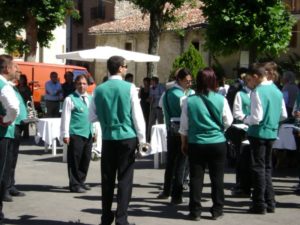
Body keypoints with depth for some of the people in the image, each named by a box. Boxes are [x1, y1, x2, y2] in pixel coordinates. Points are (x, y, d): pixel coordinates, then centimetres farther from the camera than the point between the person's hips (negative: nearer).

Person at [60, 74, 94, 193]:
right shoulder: (70, 99, -6)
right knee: (75, 160, -1)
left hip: (88, 133, 7)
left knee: (86, 159, 13)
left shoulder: (90, 98, 13)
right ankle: (74, 184, 7)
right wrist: (65, 134, -14)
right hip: (75, 134, -6)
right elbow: (65, 118, -9)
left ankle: (81, 181, 26)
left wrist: (94, 131, 15)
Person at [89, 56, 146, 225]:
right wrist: (142, 139, -2)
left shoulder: (99, 89, 2)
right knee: (125, 179, 2)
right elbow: (137, 115, -8)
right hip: (127, 137, -3)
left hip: (108, 138, 3)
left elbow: (92, 117, 7)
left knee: (107, 178, 11)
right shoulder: (129, 88, -7)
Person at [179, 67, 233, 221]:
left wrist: (184, 142, 14)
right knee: (217, 178, 10)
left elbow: (184, 125, 0)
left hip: (196, 144, 0)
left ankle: (195, 211, 10)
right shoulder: (221, 99, -7)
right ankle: (217, 210, 17)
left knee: (196, 178, 7)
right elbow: (228, 122, 1)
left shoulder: (189, 101, -6)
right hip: (217, 143, 0)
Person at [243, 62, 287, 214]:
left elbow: (256, 118, -21)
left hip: (259, 133, -7)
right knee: (267, 168, 17)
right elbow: (283, 115, 12)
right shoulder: (277, 91, 7)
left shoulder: (257, 92, -17)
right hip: (272, 133, 7)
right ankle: (270, 203, 23)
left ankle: (260, 205, 8)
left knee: (258, 169, 2)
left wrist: (246, 119, -2)